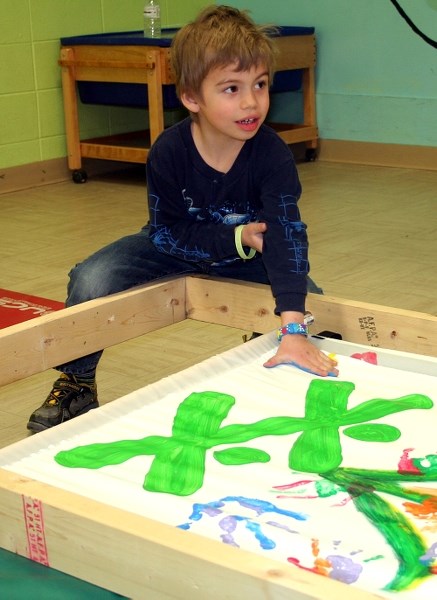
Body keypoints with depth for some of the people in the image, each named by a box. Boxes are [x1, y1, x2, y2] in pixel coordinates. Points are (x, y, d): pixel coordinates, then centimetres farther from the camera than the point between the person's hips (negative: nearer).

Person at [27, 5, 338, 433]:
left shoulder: (273, 156, -31)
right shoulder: (168, 152, -28)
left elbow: (285, 235, -39)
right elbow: (167, 233, -21)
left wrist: (294, 329, -48)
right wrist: (238, 238, -33)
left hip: (247, 254, 1)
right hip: (176, 248, 0)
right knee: (91, 281, -20)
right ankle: (75, 383, 4)